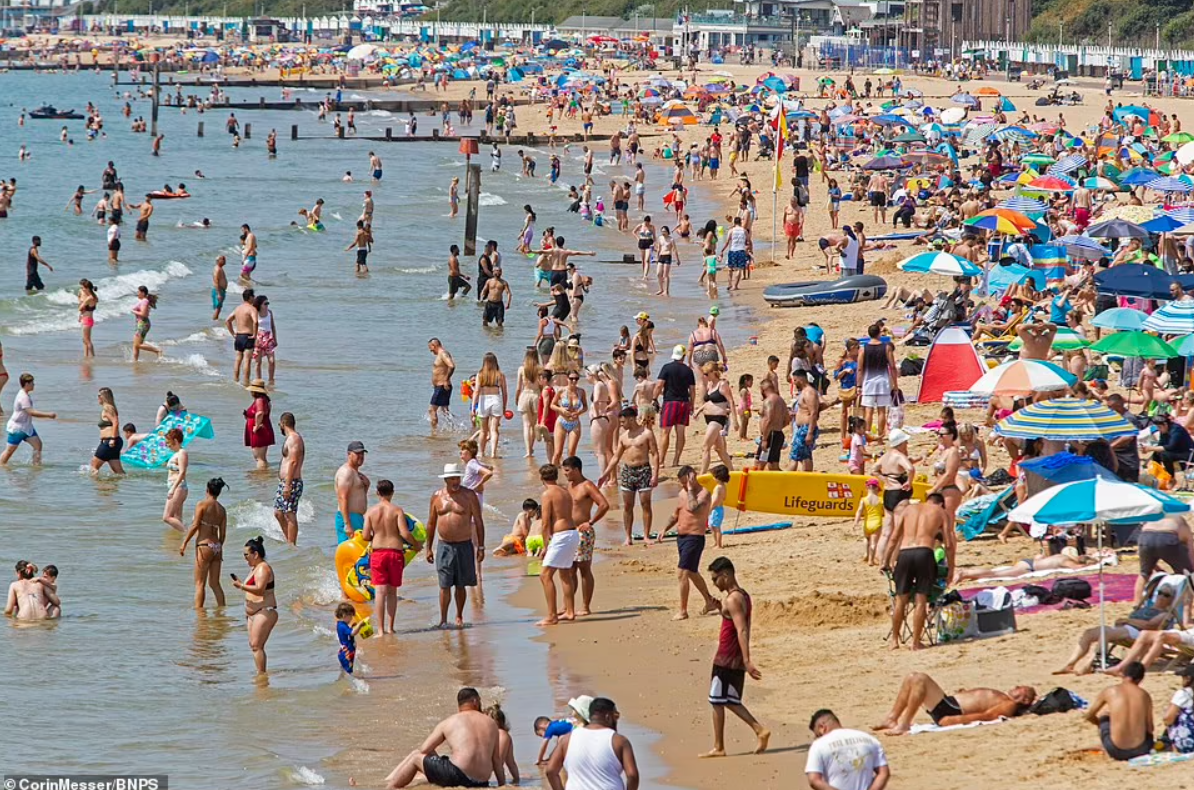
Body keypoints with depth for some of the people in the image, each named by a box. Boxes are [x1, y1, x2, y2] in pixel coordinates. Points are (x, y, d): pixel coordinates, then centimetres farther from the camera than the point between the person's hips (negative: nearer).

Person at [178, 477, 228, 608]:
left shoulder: (202, 505, -6)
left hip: (204, 545, -6)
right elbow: (223, 533, 11)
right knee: (215, 583, 14)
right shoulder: (222, 509, 10)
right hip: (217, 546, 6)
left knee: (200, 583, -3)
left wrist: (184, 542, -11)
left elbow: (195, 525, -13)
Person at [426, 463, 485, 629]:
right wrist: (428, 548, 10)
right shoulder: (437, 497, 5)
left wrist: (481, 547, -3)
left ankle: (459, 616, 21)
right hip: (444, 546, 1)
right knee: (444, 585, -6)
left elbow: (479, 522, 1)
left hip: (464, 545, -1)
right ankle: (443, 619, -5)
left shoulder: (469, 496, -1)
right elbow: (431, 523, 12)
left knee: (461, 585, 6)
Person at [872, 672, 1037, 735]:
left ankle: (903, 725, -20)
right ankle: (892, 719, 2)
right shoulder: (1002, 697, 23)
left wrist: (958, 720, -29)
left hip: (949, 711, -10)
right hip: (949, 701, 10)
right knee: (912, 678, 7)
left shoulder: (1010, 705, -7)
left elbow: (986, 715, -20)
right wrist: (967, 693, 23)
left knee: (921, 679, -24)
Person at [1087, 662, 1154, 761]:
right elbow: (1150, 729, 6)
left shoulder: (1110, 691, -1)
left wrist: (1100, 723, 35)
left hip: (1116, 752, -2)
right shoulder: (1144, 695, 1)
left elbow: (1088, 715, 13)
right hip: (1141, 750, 2)